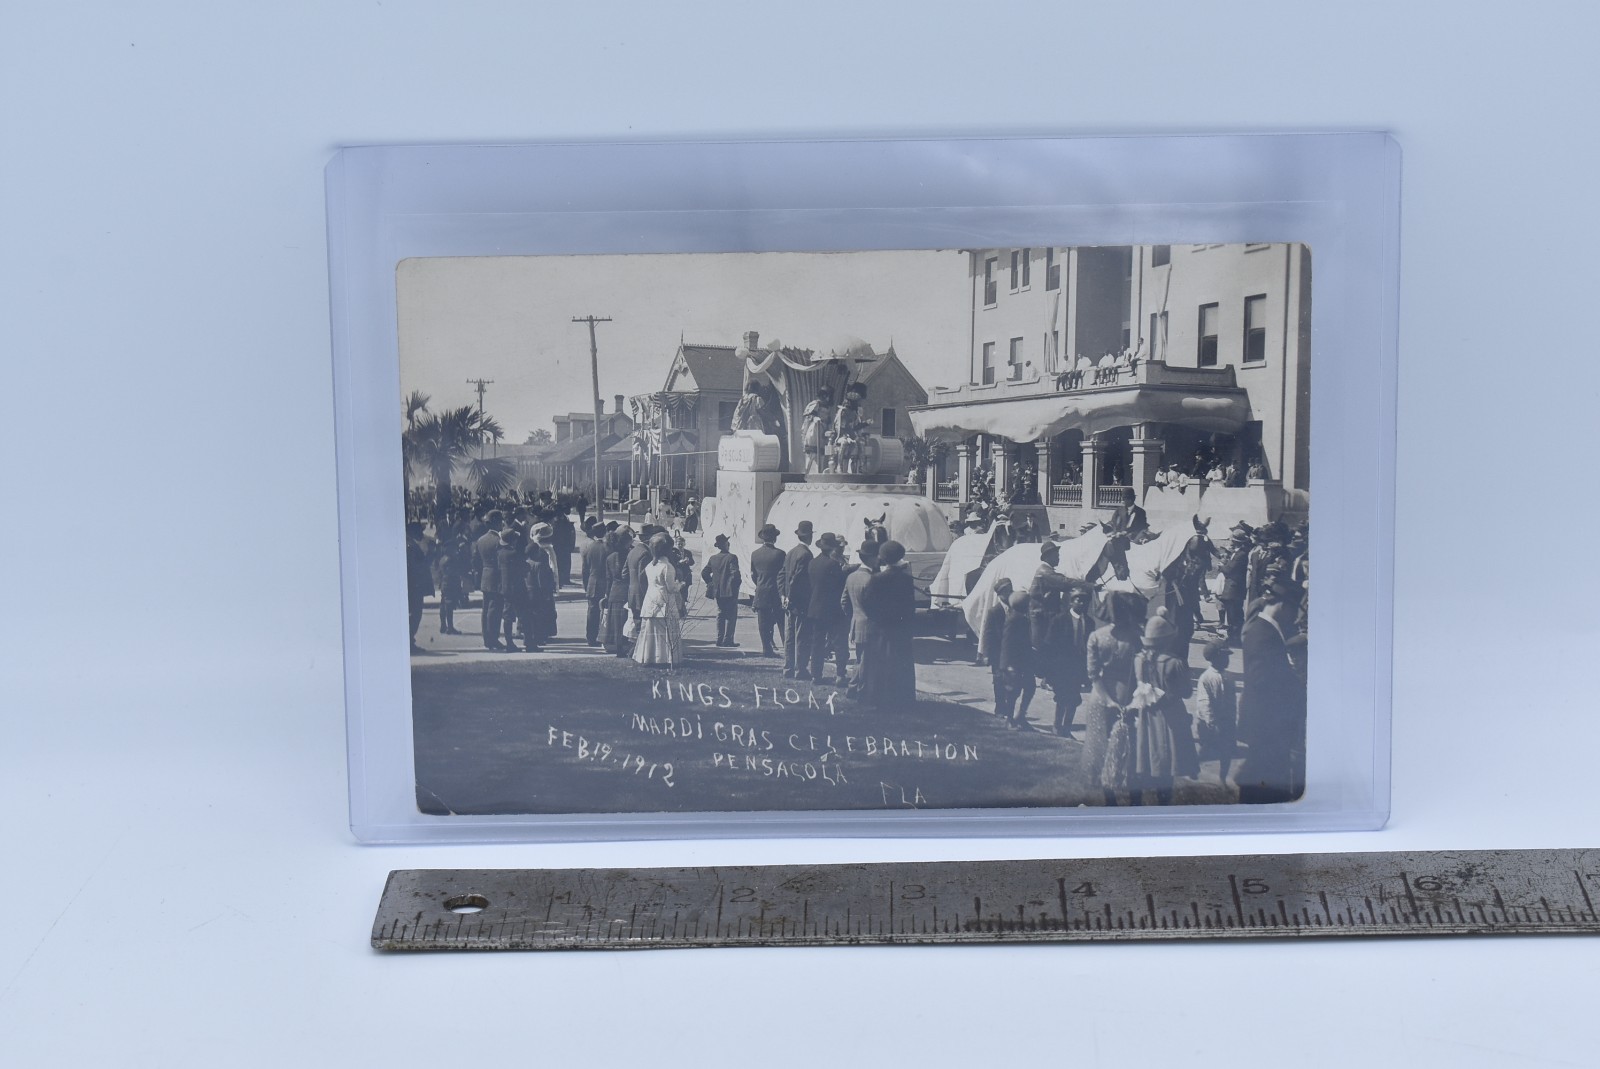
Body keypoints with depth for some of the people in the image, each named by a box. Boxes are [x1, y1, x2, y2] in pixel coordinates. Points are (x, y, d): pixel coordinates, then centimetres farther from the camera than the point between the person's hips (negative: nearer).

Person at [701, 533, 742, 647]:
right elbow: (735, 574, -21)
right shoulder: (731, 558, -13)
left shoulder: (713, 558, 4)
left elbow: (704, 573, 7)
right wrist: (736, 584, -6)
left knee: (720, 615, 14)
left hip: (717, 591, 6)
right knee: (731, 616, 2)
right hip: (730, 591, -5)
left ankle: (720, 639, 12)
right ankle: (727, 639, -2)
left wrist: (712, 583, 15)